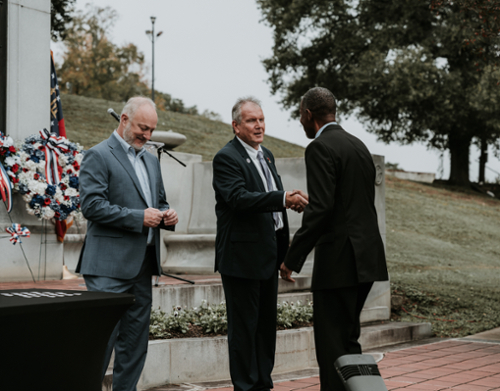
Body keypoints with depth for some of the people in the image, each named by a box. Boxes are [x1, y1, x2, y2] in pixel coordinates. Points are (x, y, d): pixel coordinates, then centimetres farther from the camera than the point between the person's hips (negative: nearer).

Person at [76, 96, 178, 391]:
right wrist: (139, 217, -19)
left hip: (142, 264, 8)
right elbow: (92, 205, -15)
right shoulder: (99, 156, -6)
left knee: (135, 340, 10)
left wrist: (167, 215, 3)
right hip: (110, 264, -8)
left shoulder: (151, 160, 19)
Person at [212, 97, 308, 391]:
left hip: (269, 255, 9)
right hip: (242, 256, -8)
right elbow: (239, 198, -26)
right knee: (244, 325, -1)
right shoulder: (227, 158, -11)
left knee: (267, 322, 14)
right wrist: (283, 199, -35)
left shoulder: (267, 155, 17)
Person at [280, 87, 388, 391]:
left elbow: (320, 208, -20)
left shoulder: (320, 148, -11)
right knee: (348, 338, 18)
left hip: (339, 260, -9)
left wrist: (292, 259, -16)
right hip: (366, 259, 9)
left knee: (332, 343, -3)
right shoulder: (358, 145, 16)